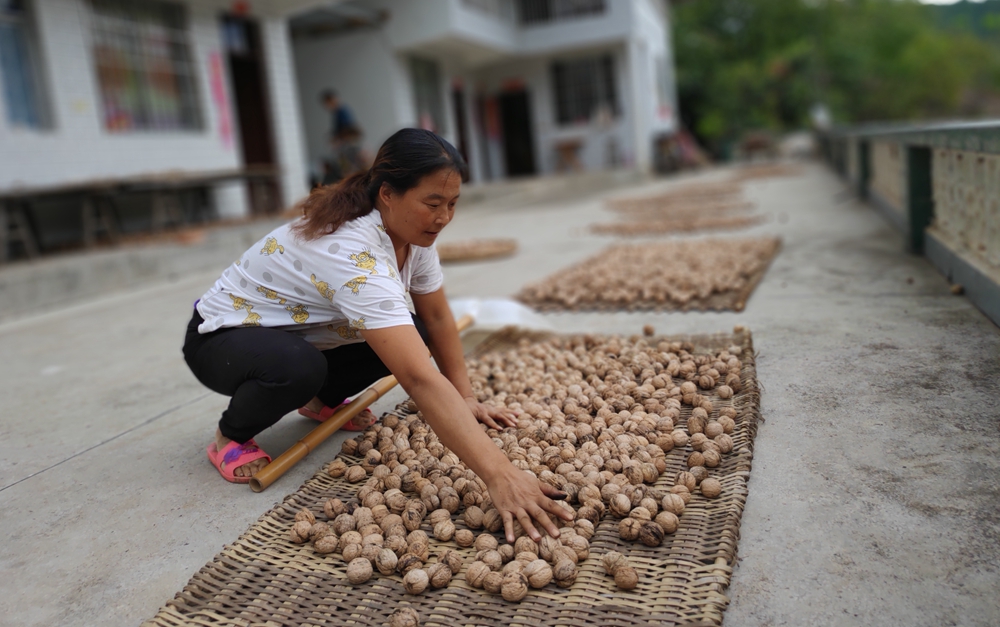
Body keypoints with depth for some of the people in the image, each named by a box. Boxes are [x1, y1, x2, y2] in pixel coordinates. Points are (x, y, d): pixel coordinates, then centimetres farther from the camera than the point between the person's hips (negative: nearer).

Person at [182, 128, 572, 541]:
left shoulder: (411, 230, -13)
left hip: (301, 333, 7)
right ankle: (230, 437, -6)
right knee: (298, 367, -39)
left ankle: (318, 401, 13)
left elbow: (437, 318, -2)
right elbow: (419, 379, -48)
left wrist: (466, 400, -8)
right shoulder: (354, 255, -39)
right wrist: (499, 476, -52)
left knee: (410, 333, -11)